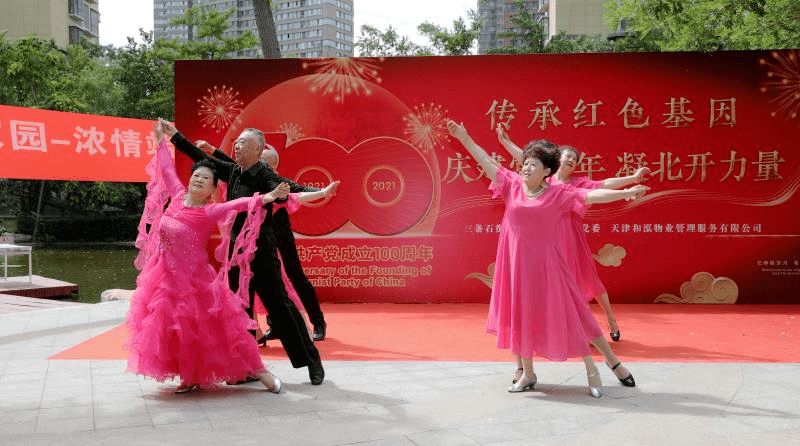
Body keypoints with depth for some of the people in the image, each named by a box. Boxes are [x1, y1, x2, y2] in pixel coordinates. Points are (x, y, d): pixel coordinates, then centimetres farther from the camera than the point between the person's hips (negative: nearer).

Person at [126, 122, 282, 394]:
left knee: (217, 325, -5)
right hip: (167, 274, 6)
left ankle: (259, 371, 3)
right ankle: (190, 378, 24)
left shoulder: (210, 212, -13)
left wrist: (266, 198, -43)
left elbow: (238, 204, -28)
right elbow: (168, 169, 16)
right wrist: (161, 141, 27)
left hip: (193, 277, -6)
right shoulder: (178, 196, 2)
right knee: (173, 327, 9)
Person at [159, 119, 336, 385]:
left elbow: (291, 189, -28)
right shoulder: (233, 171, 9)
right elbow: (203, 159, 19)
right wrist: (174, 135, 23)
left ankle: (312, 361, 9)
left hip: (262, 253, -7)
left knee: (279, 306, -3)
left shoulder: (264, 177, -13)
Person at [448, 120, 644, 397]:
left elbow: (591, 196, -10)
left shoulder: (559, 194, -4)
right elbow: (486, 162, 6)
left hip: (545, 264, -3)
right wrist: (464, 138, 7)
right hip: (515, 262, 3)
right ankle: (527, 375, 24)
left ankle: (609, 363, 14)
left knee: (567, 315, 0)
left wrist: (625, 193, -18)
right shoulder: (513, 185, 3)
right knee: (519, 316, 10)